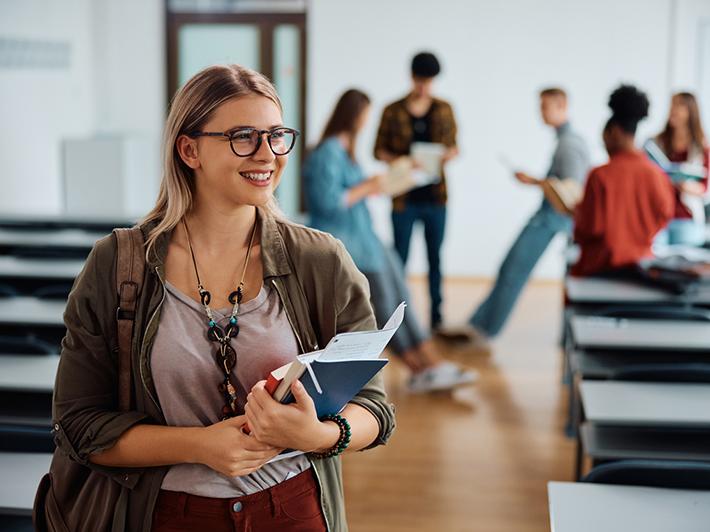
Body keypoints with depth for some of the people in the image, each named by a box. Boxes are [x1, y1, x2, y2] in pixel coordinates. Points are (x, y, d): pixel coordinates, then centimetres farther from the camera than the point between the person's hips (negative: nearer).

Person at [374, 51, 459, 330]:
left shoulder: (443, 109, 6)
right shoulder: (392, 111, -1)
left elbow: (454, 146, 12)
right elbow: (379, 150, 3)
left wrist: (449, 154, -12)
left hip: (435, 197, 2)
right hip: (404, 199, -2)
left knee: (435, 258, 8)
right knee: (400, 259, 3)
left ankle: (436, 317, 17)